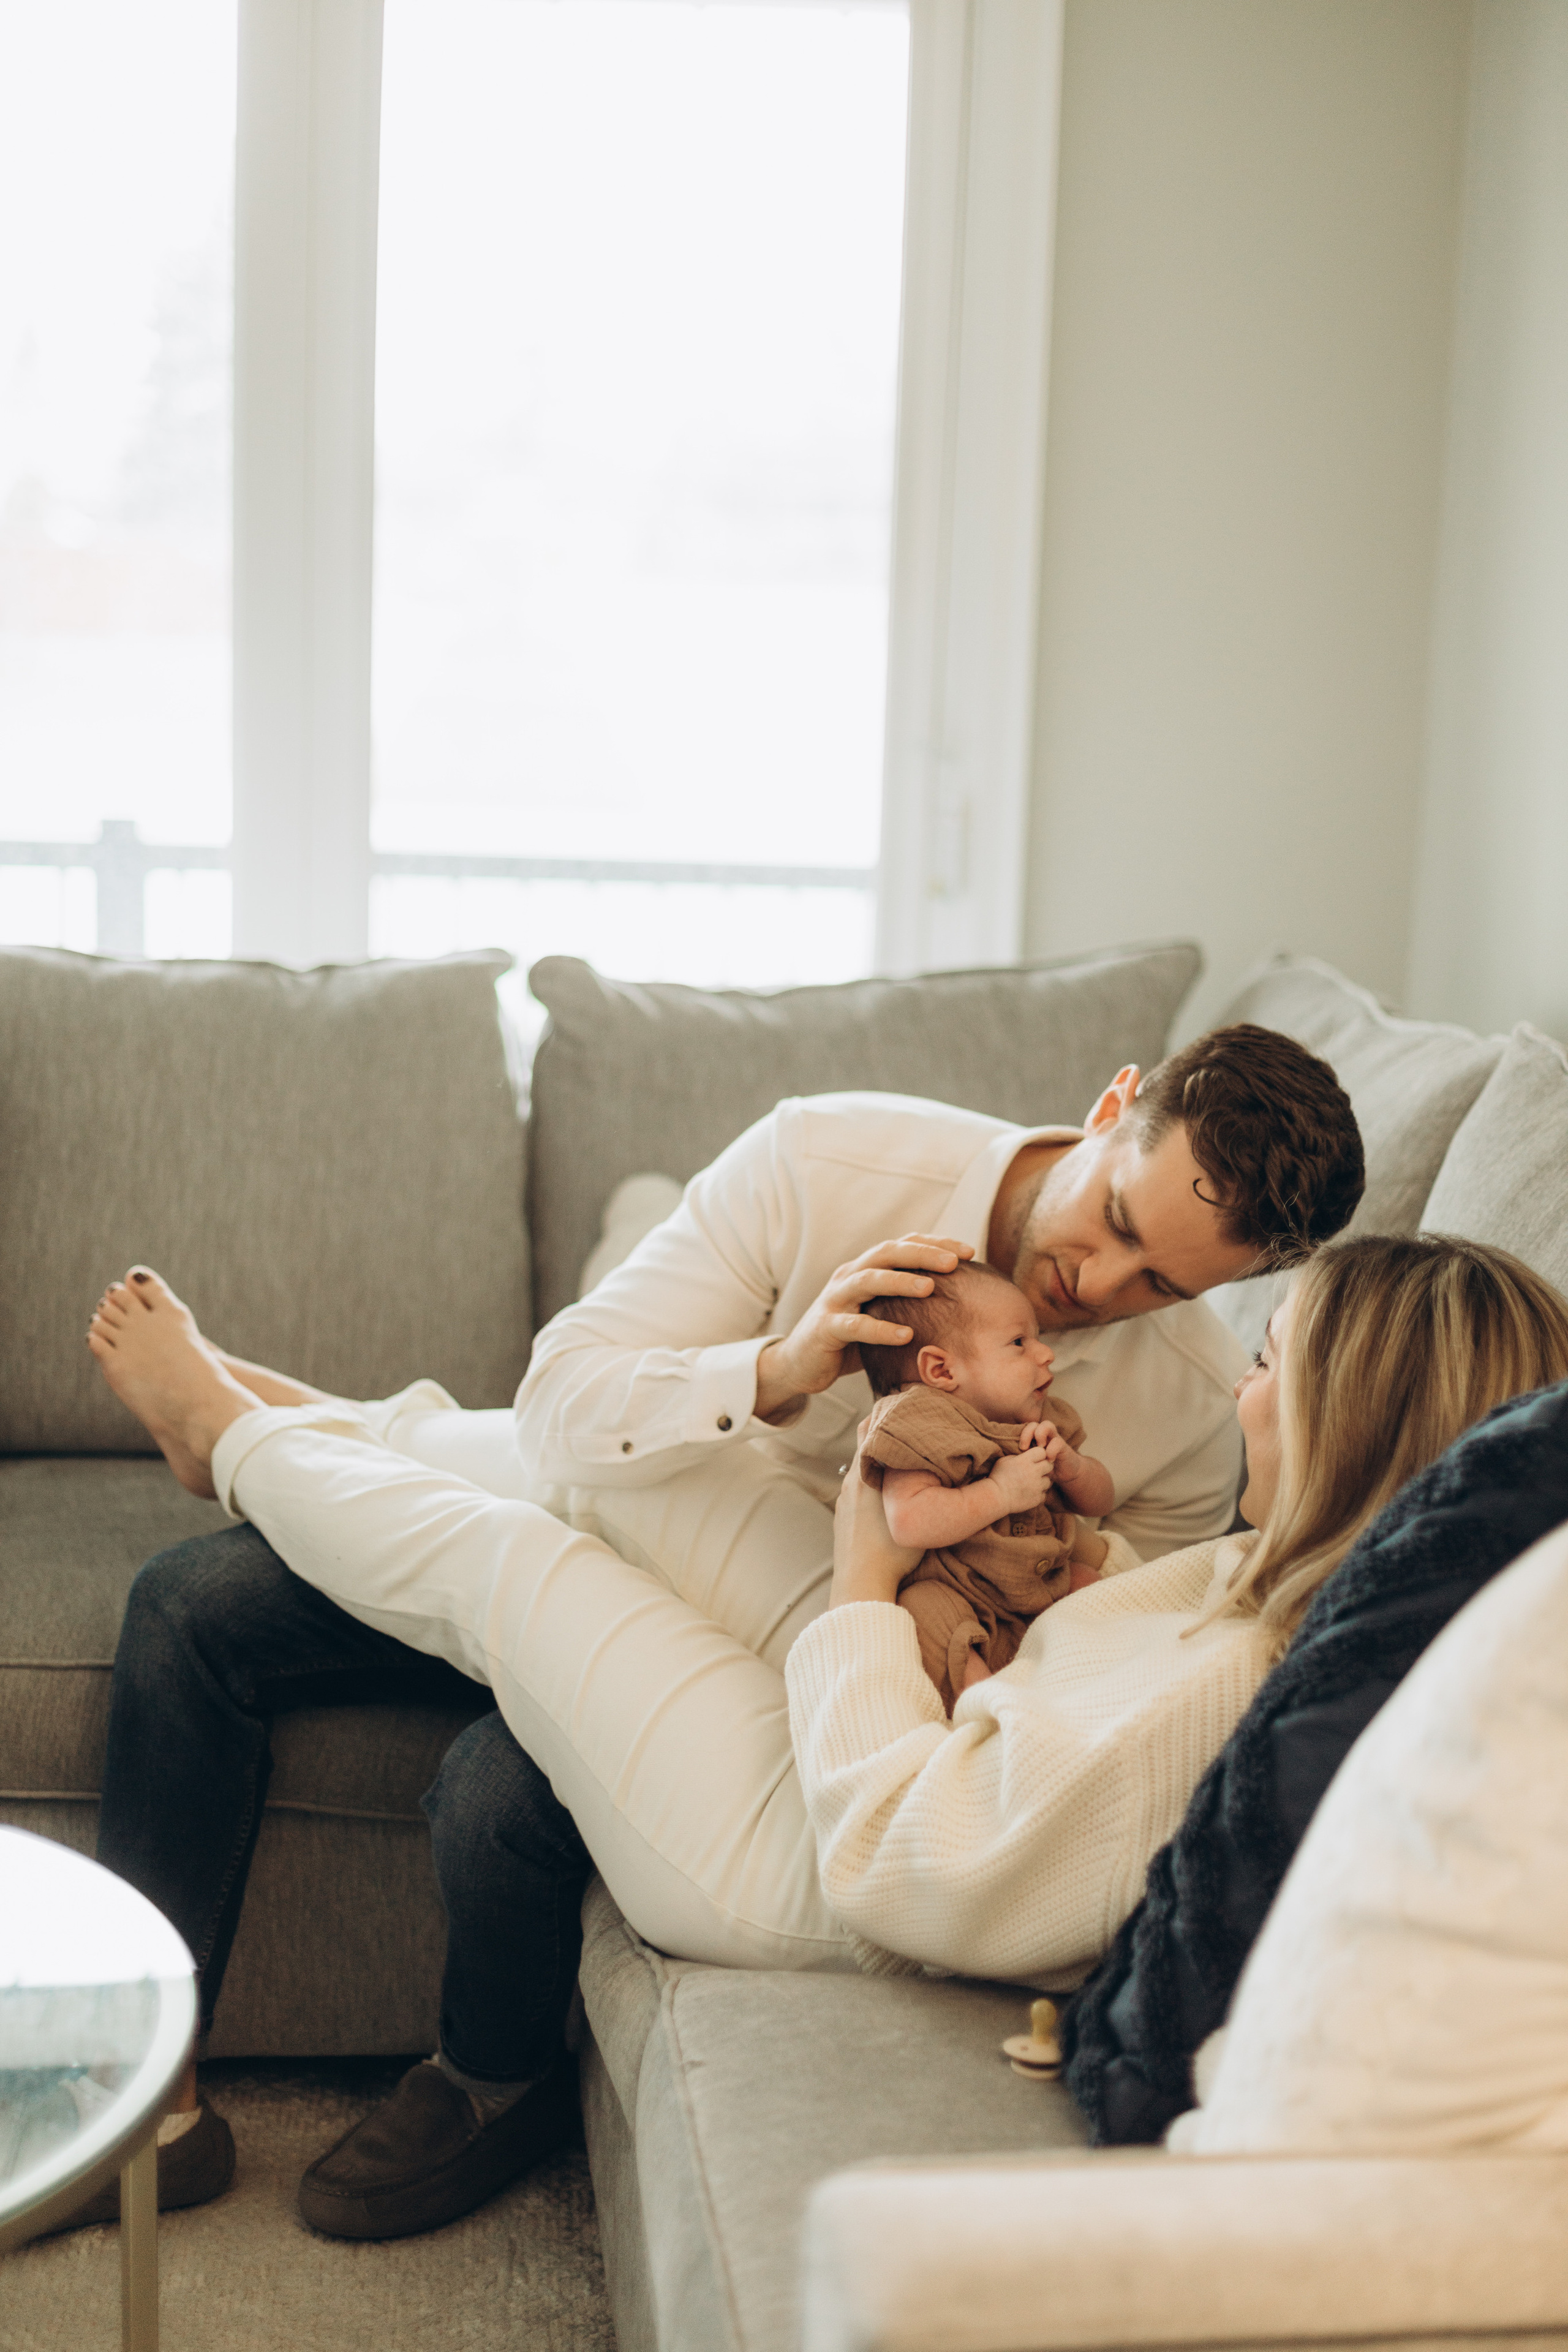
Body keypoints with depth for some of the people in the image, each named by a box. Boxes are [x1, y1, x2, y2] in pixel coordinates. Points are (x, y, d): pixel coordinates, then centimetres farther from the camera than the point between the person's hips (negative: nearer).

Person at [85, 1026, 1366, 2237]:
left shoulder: (1190, 1407, -18)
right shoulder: (831, 1159, -22)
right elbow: (564, 1403, -21)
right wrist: (775, 1375, -39)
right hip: (573, 1522, 2)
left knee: (501, 1792, -30)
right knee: (192, 1605, -10)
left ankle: (494, 2088, 7)